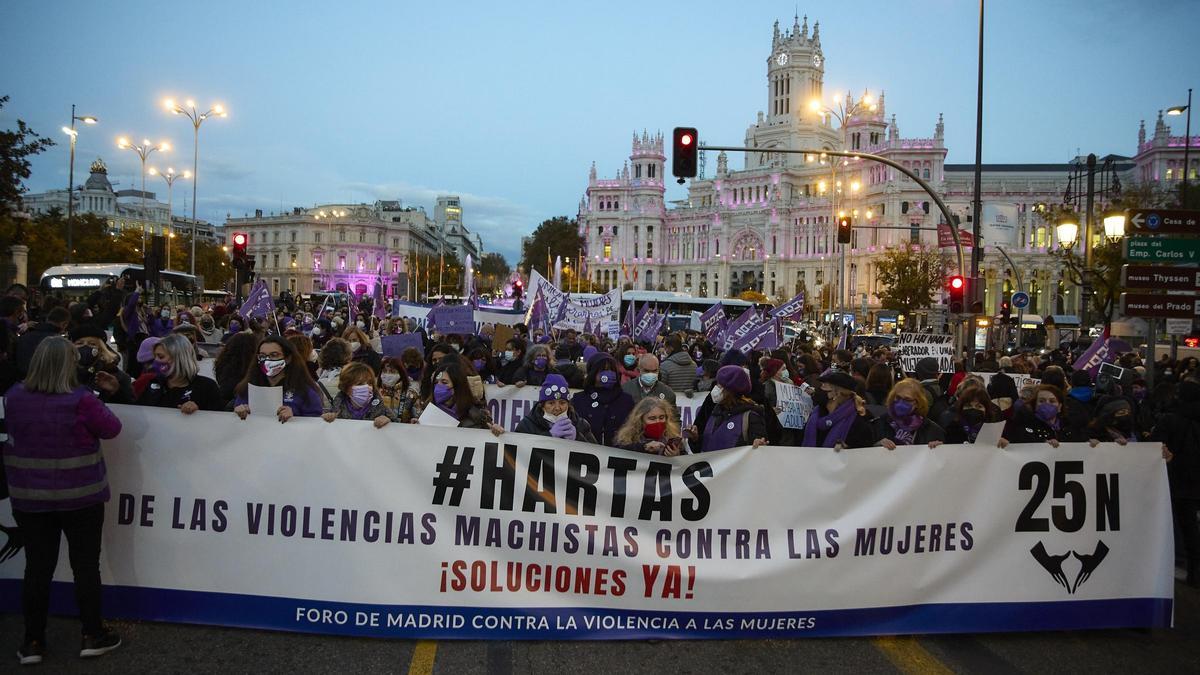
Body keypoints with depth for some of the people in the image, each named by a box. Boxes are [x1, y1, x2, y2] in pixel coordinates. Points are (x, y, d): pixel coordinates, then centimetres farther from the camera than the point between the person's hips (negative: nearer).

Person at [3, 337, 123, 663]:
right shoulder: (81, 400, -19)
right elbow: (112, 428, -6)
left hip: (29, 497, 4)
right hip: (80, 496, -4)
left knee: (37, 568, 12)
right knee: (86, 565, 9)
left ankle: (32, 642, 21)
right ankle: (93, 636, 18)